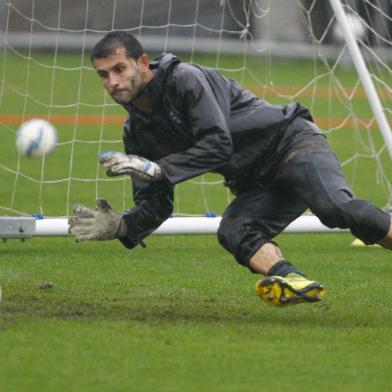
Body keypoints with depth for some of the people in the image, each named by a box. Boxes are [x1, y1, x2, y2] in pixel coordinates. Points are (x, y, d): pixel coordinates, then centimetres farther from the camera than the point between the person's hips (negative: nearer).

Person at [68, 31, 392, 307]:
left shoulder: (185, 79, -16)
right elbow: (155, 207, 9)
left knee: (336, 208, -32)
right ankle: (292, 281, -44)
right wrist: (119, 226, -11)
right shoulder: (138, 132, 8)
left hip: (292, 143, -7)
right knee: (232, 231, -24)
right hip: (257, 185, 7)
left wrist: (156, 169, -25)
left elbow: (219, 144, -25)